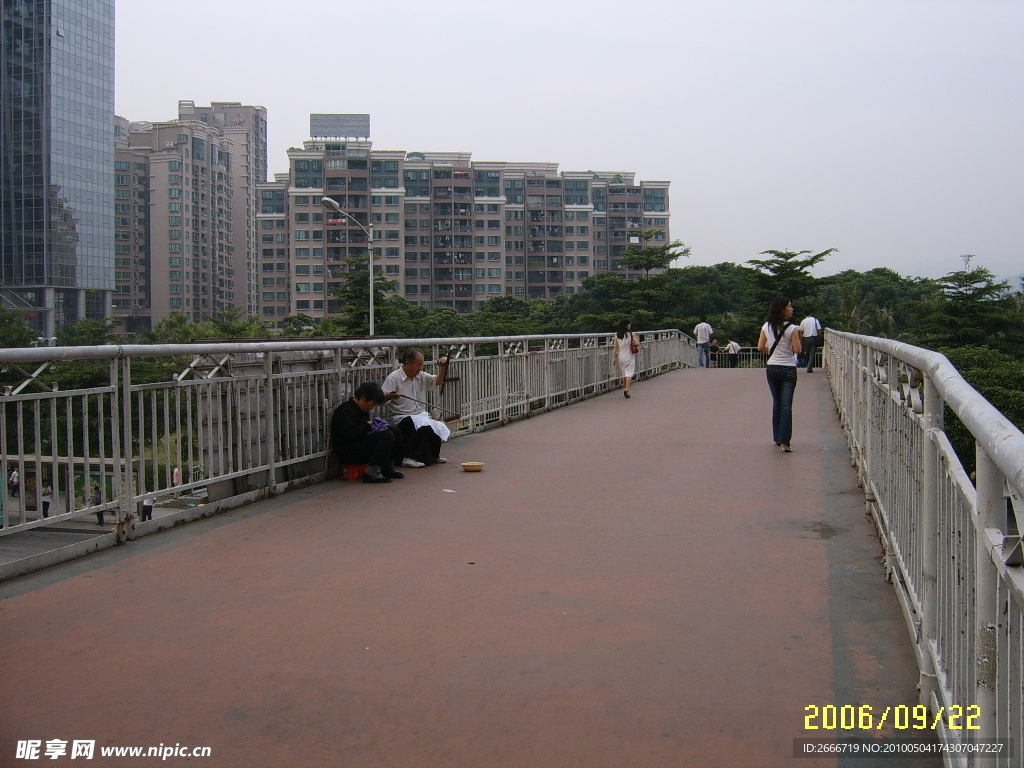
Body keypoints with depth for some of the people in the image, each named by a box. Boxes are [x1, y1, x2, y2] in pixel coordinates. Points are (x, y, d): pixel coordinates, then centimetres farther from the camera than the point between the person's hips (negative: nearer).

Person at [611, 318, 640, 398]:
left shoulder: (617, 335, 0)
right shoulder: (631, 334, -11)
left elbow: (615, 347, 2)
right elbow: (637, 344, -13)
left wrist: (614, 357, 7)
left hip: (621, 356, 4)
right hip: (629, 356, -4)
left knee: (624, 373, 17)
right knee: (629, 373, -4)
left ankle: (624, 388, 24)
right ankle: (627, 389, -18)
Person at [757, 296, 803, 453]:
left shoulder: (766, 327, 0)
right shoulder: (792, 328, -12)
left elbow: (760, 347, 3)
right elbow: (797, 350, -12)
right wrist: (799, 337, 4)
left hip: (772, 368, 4)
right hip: (788, 369, -4)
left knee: (776, 403, 17)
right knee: (786, 405, -4)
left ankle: (777, 438, 23)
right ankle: (785, 441, -11)